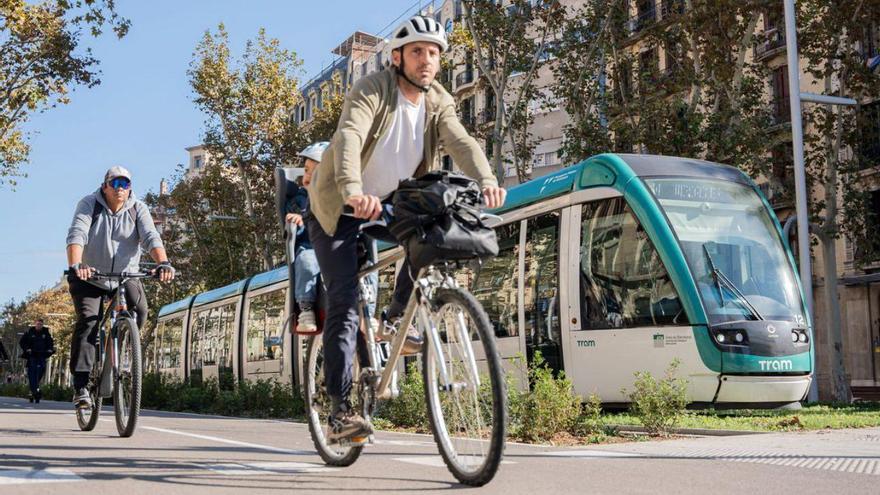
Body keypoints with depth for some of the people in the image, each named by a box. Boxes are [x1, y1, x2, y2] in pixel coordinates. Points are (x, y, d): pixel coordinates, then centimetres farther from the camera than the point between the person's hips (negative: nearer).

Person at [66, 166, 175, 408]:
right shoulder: (89, 205, -10)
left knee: (139, 310, -23)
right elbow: (77, 235, -25)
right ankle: (81, 386, -13)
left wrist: (163, 263, -41)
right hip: (90, 277, -2)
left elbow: (151, 237, -21)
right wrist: (75, 265, -44)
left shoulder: (138, 209, -6)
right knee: (87, 322, -17)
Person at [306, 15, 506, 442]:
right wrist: (354, 192, -58)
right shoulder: (371, 90, -21)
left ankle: (396, 317, 2)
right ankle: (340, 410, -9)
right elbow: (348, 138, -38)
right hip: (338, 209, -5)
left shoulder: (438, 103, -6)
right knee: (344, 302, -13)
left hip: (389, 203, 5)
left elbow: (461, 142, -24)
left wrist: (486, 180, -45)